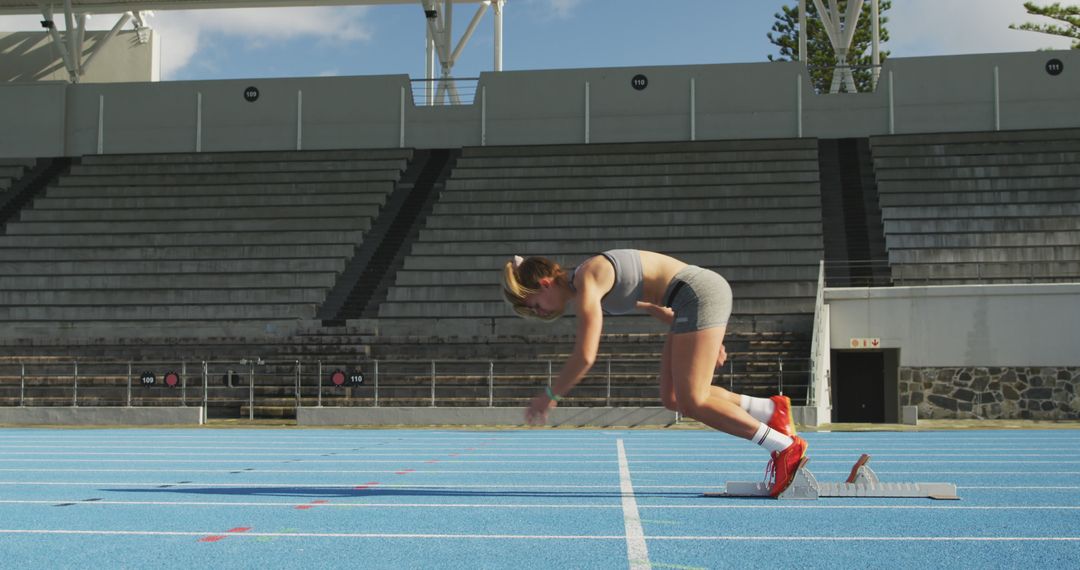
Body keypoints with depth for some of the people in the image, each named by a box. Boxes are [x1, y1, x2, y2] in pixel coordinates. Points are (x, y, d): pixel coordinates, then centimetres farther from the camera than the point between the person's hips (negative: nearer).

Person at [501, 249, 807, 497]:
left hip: (699, 292, -10)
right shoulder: (598, 283, 15)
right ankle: (771, 409, 4)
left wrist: (550, 395, -8)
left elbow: (585, 356, -21)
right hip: (695, 297, 10)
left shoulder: (586, 282, -15)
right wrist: (704, 338, 22)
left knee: (691, 402, -11)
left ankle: (786, 447, -9)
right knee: (672, 398, 4)